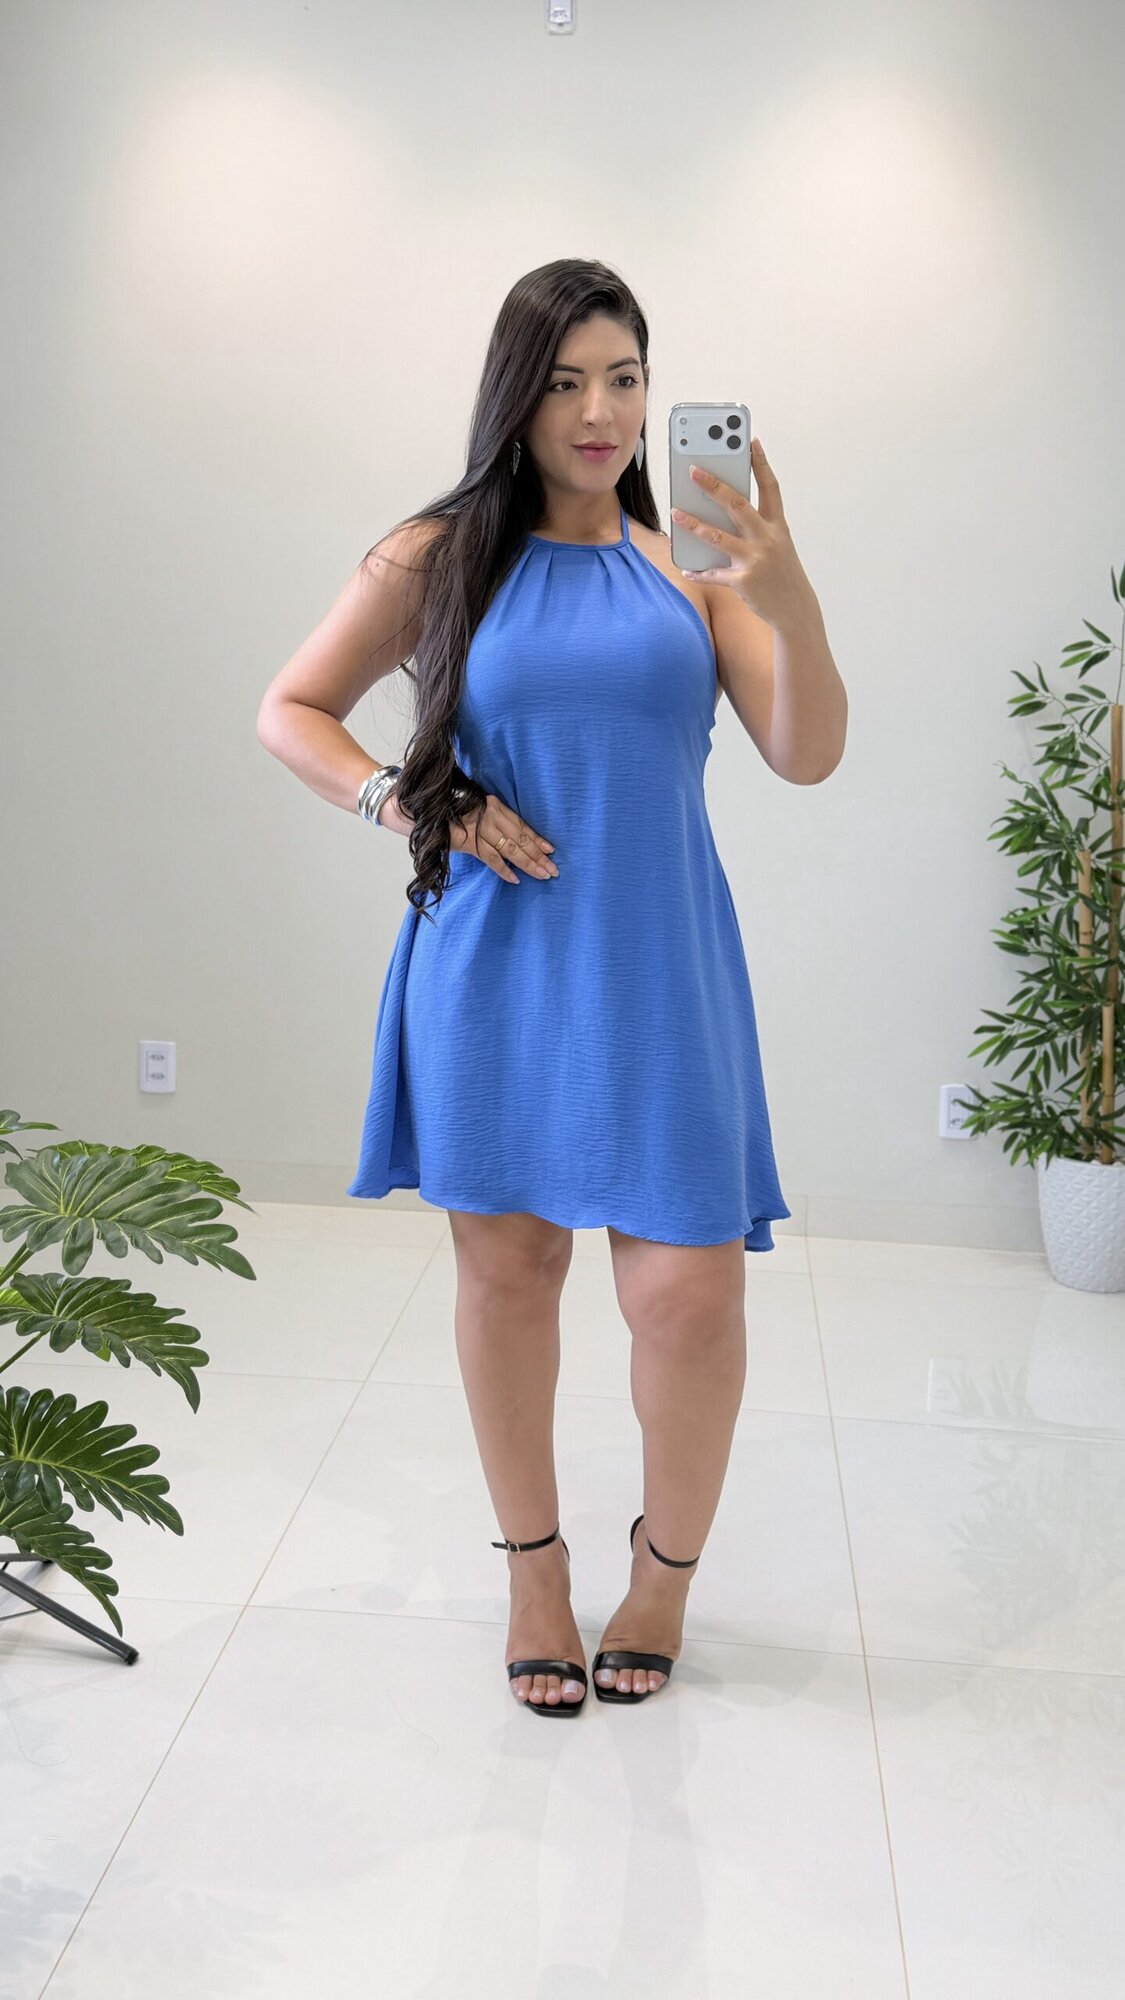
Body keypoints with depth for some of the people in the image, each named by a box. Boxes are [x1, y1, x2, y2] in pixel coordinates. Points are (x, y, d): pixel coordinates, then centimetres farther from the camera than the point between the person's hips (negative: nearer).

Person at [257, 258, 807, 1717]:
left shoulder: (688, 563, 6)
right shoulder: (441, 557, 5)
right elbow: (289, 712, 11)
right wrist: (408, 804, -5)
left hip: (656, 968, 0)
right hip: (493, 965, 0)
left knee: (686, 1291, -6)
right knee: (505, 1267, 10)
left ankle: (668, 1565, 23)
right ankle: (534, 1564, 33)